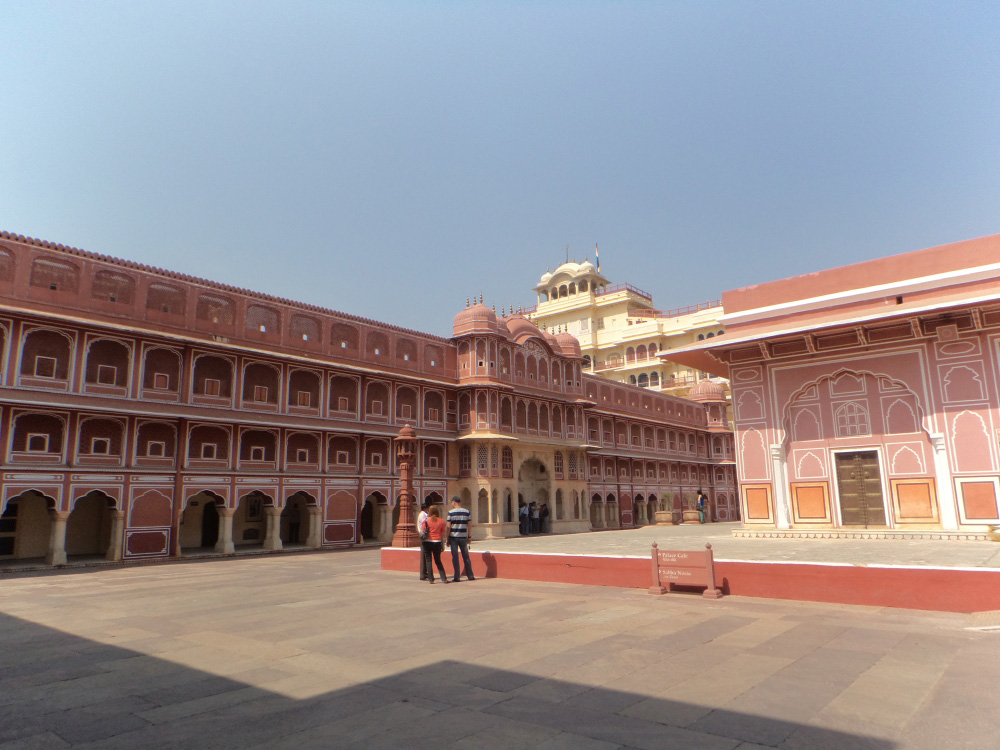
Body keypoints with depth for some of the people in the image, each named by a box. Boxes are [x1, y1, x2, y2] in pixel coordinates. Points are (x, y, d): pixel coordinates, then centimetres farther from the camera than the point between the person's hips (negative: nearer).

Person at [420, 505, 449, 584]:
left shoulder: (426, 520, -2)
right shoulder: (441, 521, 0)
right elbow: (443, 534, 2)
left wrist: (421, 543, 11)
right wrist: (443, 545, 10)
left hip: (427, 542, -1)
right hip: (437, 542, 2)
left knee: (428, 560, 7)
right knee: (438, 561, 12)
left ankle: (431, 579, 4)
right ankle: (444, 579, 7)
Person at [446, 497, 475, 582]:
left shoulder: (451, 512, -6)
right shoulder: (467, 512, 2)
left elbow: (448, 526, -7)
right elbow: (469, 525, 3)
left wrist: (447, 539, 0)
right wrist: (469, 537, 10)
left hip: (453, 537, -2)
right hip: (463, 537, 3)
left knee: (455, 557, 3)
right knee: (466, 556, 11)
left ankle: (457, 577, 4)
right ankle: (470, 576, 15)